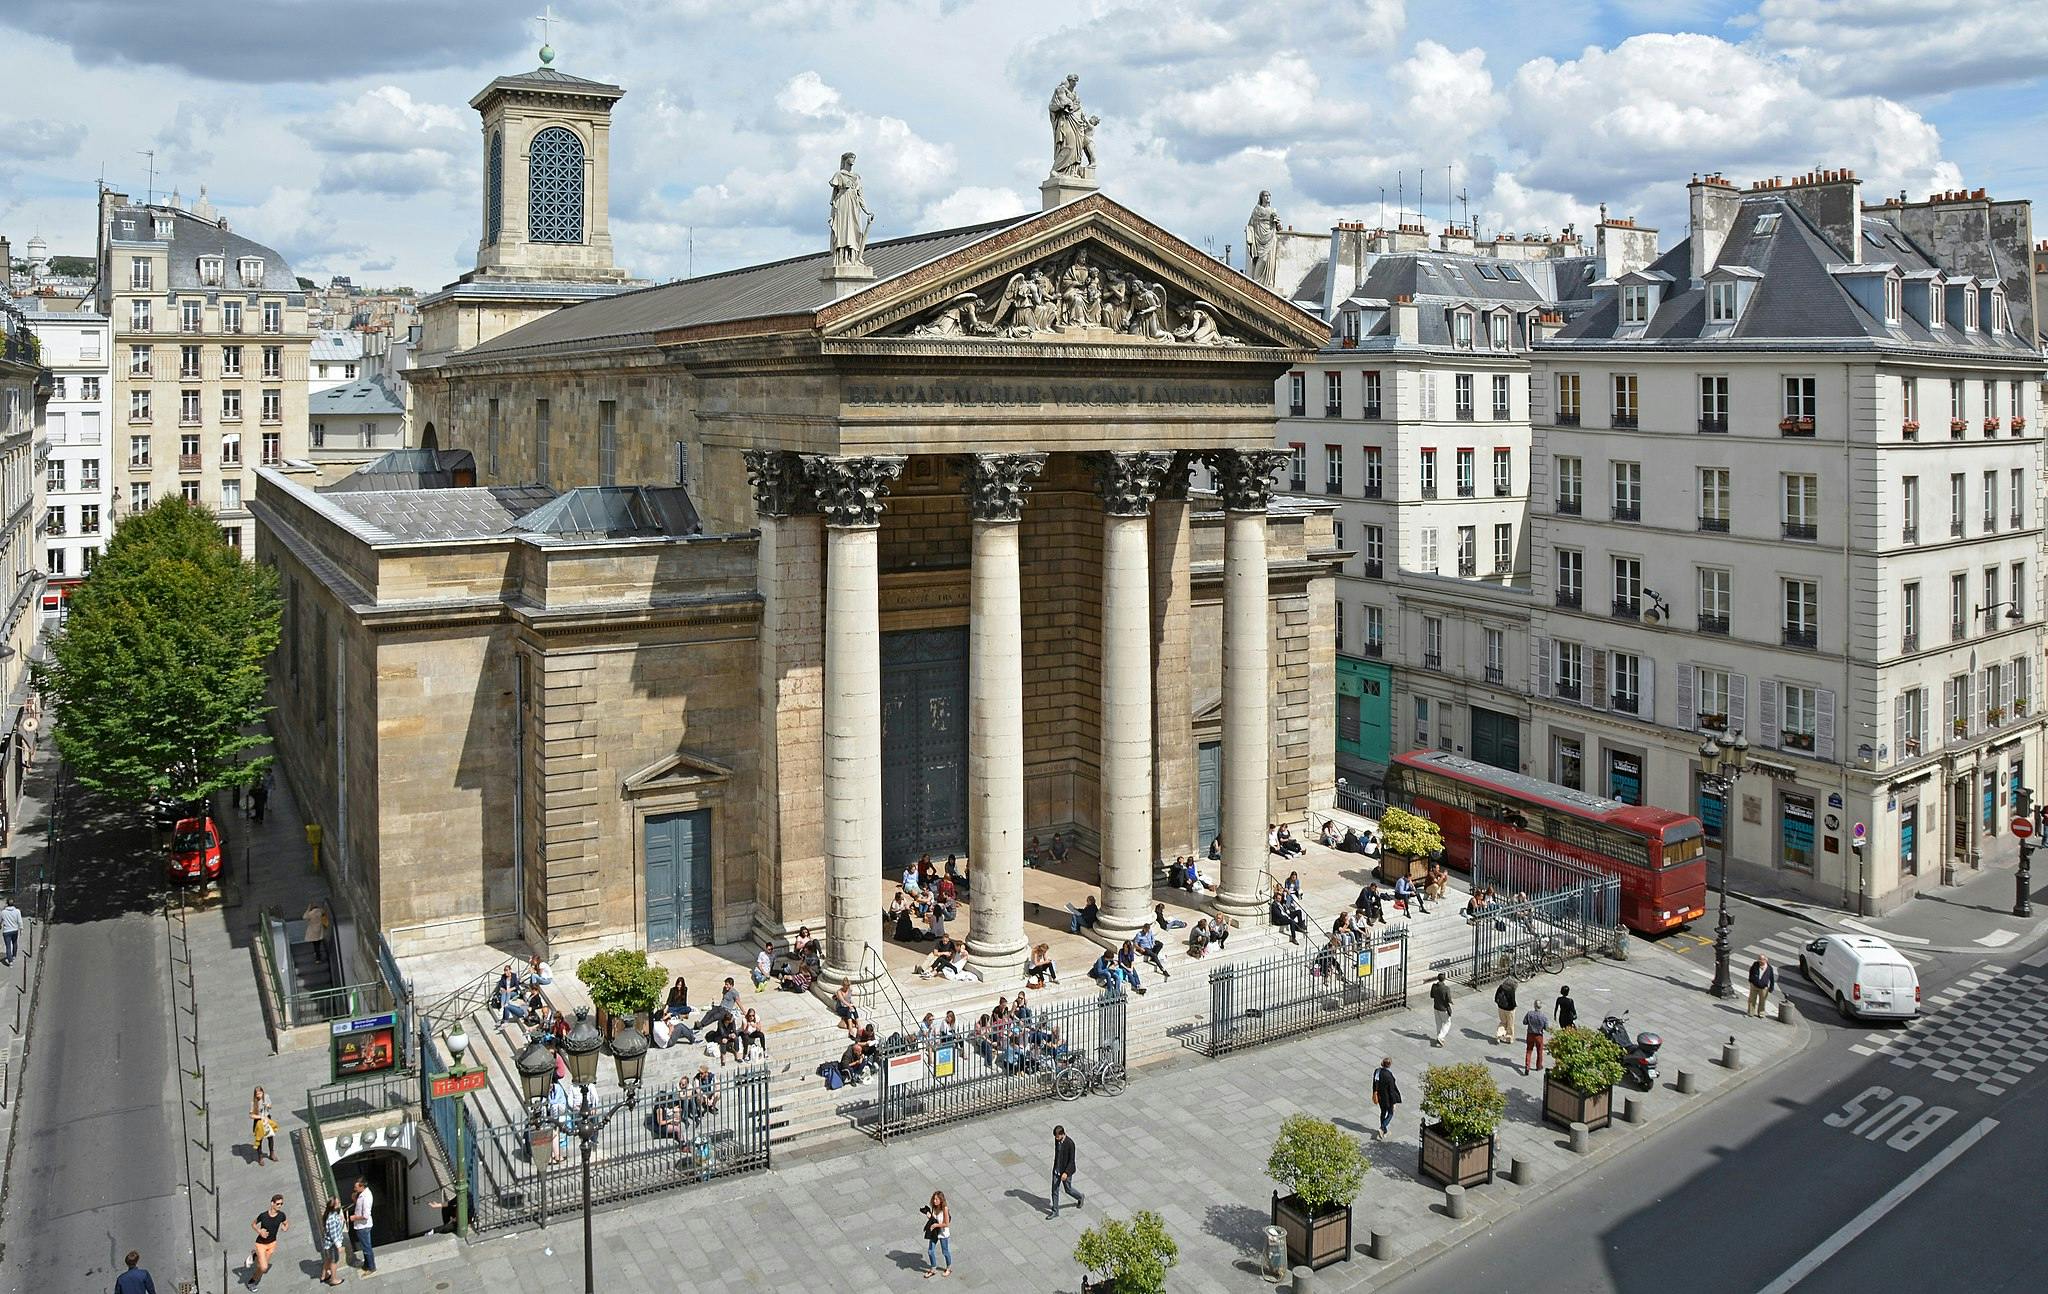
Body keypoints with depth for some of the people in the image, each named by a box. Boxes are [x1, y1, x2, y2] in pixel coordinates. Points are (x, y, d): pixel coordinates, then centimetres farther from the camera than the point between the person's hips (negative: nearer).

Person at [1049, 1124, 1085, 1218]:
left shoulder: (1070, 1143, -27)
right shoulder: (1056, 1139, -8)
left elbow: (1071, 1160, -21)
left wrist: (1066, 1173, -25)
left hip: (1066, 1171, -5)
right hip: (1056, 1170, 5)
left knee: (1068, 1189, 13)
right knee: (1054, 1190, 8)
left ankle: (1080, 1197, 43)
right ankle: (1055, 1211, 20)